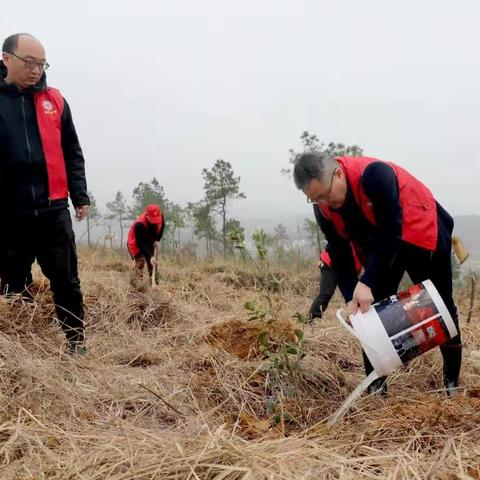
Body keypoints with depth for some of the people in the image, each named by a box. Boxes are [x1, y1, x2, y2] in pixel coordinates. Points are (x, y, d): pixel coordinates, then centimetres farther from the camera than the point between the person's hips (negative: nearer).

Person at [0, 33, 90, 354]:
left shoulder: (54, 100, 8)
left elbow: (72, 154, 11)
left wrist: (80, 196, 4)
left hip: (53, 208, 1)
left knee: (67, 281, 5)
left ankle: (77, 342, 18)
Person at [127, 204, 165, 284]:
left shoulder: (160, 217, -24)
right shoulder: (139, 225, -40)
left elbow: (161, 228, 2)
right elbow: (141, 244, -38)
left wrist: (157, 240, -10)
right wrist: (150, 256, -45)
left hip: (150, 242, 6)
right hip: (136, 243, -6)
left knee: (152, 262, 8)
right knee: (140, 262, -14)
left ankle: (154, 281, 16)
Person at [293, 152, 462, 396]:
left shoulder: (373, 174, -35)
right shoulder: (323, 208, -15)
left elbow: (391, 232, -34)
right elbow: (340, 254, -9)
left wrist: (367, 283, -36)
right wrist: (350, 298, -21)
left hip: (422, 233, -5)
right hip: (379, 246, 5)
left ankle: (452, 383, 22)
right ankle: (375, 386, 6)